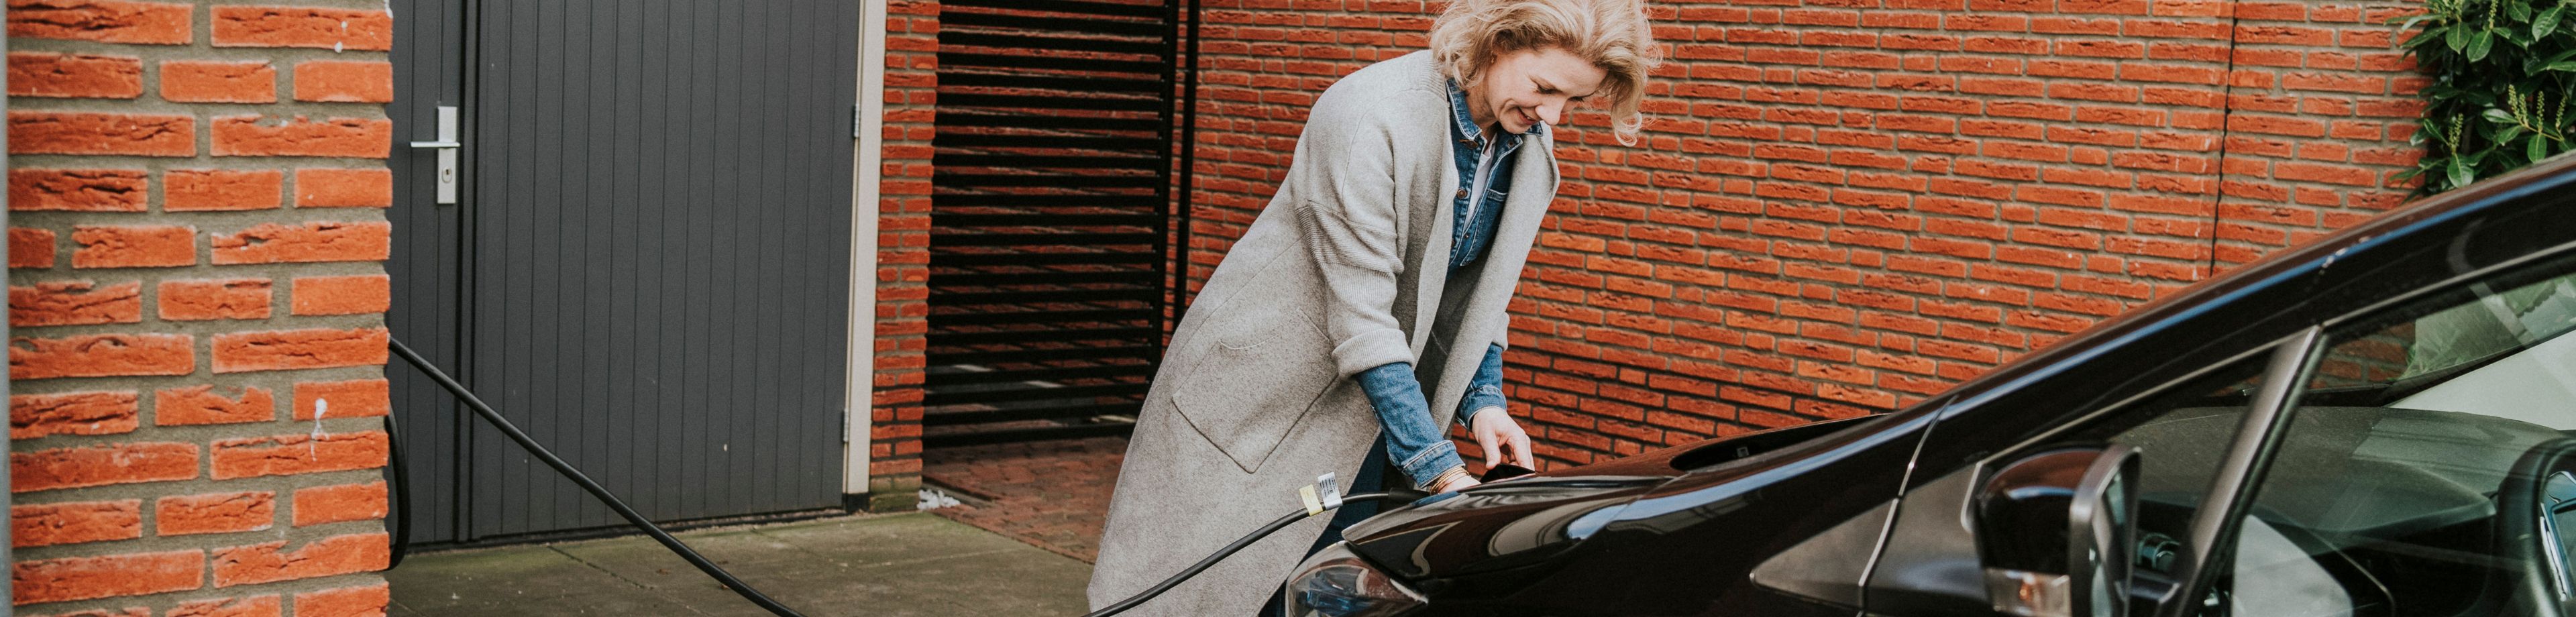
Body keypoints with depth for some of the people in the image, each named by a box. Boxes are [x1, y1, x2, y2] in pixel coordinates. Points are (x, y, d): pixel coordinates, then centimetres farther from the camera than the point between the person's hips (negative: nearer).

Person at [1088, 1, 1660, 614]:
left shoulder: (1532, 149, -2)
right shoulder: (1370, 114, -25)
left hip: (1371, 413, 6)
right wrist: (1441, 470, -27)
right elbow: (1362, 313, -27)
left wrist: (1483, 402, -7)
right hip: (1267, 388, -6)